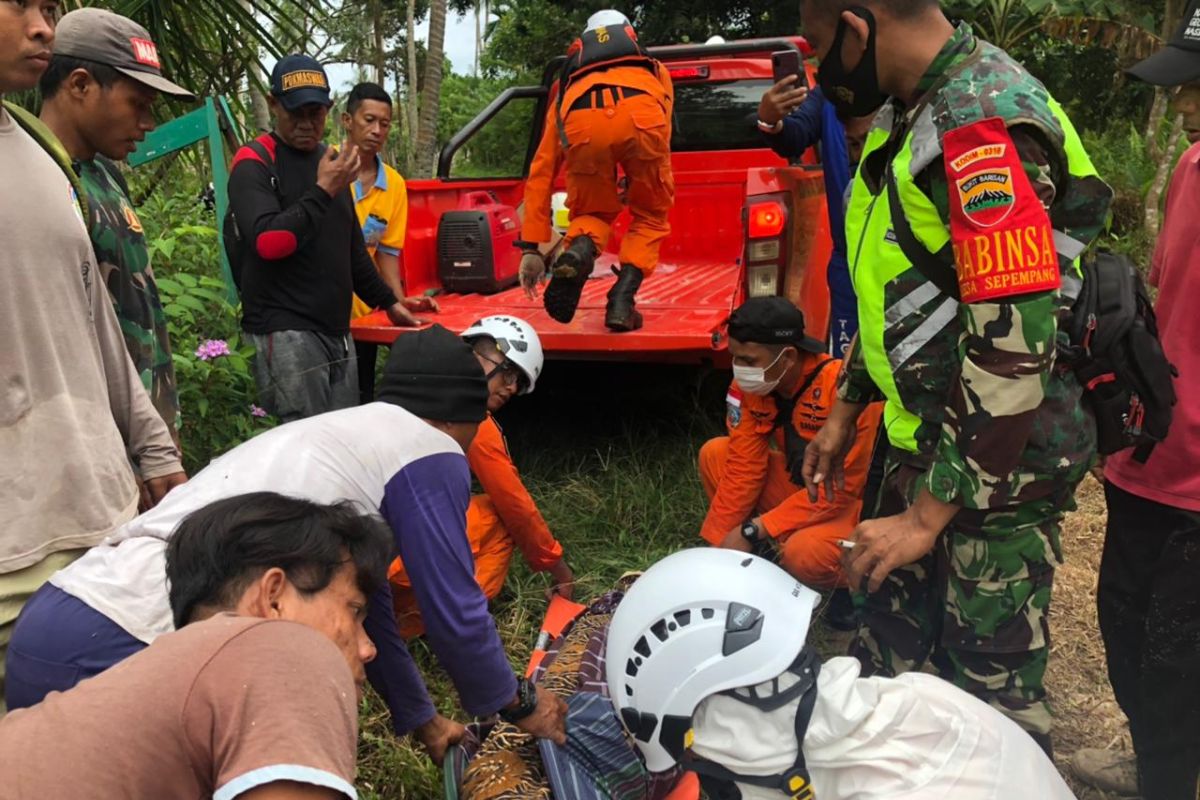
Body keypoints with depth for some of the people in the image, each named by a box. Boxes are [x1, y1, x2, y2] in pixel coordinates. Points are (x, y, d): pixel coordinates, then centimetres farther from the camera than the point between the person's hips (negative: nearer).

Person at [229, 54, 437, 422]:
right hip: (286, 334, -8)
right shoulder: (254, 163, -6)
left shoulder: (330, 160, 18)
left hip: (337, 331, 8)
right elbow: (268, 242, -22)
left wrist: (388, 301, 24)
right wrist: (323, 190, -19)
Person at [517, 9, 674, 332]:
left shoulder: (570, 85, 40)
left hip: (582, 121, 1)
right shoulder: (653, 69, 43)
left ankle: (578, 251, -9)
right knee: (651, 216, 23)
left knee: (592, 213, 25)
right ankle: (621, 301, 4)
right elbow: (661, 131, 38)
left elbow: (541, 172, 34)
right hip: (642, 115, 0)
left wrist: (530, 248, 34)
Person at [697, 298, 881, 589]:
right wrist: (718, 542, -10)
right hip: (800, 485, 7)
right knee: (714, 453, -7)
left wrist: (753, 530, -26)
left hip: (859, 500, -6)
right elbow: (744, 467, -7)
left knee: (804, 554, -35)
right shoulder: (748, 387, -11)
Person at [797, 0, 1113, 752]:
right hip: (929, 440, 9)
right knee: (888, 648, 21)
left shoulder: (984, 126, -23)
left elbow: (1016, 347, -27)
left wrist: (929, 513, -22)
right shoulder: (917, 111, 8)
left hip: (999, 461, -9)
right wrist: (845, 409, 18)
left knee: (994, 689, 7)